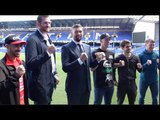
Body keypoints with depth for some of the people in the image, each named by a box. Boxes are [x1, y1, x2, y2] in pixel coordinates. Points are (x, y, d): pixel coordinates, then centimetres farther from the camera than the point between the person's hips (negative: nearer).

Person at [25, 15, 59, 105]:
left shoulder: (48, 39, 13)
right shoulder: (33, 40, -15)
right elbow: (30, 63, -22)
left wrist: (55, 74, 11)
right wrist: (47, 53, -29)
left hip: (50, 81, 8)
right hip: (40, 83, -8)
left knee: (47, 102, 16)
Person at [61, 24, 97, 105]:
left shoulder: (87, 47, 9)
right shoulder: (66, 48, -9)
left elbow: (91, 64, 11)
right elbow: (65, 68, -18)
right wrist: (79, 60, -30)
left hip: (86, 86, 6)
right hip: (74, 87, -5)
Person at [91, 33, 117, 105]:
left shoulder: (111, 53, 9)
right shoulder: (95, 53, -9)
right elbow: (92, 69, -12)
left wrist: (114, 79, 16)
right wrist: (98, 60, -28)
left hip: (110, 84, 6)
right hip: (99, 84, -5)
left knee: (108, 103, 17)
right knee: (97, 103, 5)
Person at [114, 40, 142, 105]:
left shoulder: (135, 57, 3)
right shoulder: (118, 58, -5)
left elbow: (140, 70, 8)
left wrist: (140, 67, -13)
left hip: (132, 83, 2)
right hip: (122, 83, -2)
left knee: (132, 102, 15)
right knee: (120, 102, 11)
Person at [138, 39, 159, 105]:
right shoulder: (141, 55, -7)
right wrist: (146, 64, -25)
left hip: (154, 80, 2)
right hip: (144, 80, -2)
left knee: (155, 98, 13)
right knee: (141, 97, 13)